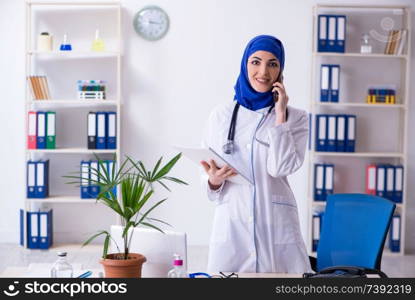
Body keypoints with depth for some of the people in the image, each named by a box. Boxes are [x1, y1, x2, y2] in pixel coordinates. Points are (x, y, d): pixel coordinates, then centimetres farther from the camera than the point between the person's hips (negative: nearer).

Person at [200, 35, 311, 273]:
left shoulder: (296, 118, 3)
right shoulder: (221, 115, 7)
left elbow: (280, 168, -12)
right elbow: (209, 173, 9)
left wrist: (280, 115, -9)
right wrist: (213, 180, -13)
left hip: (276, 224, -1)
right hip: (231, 222, 1)